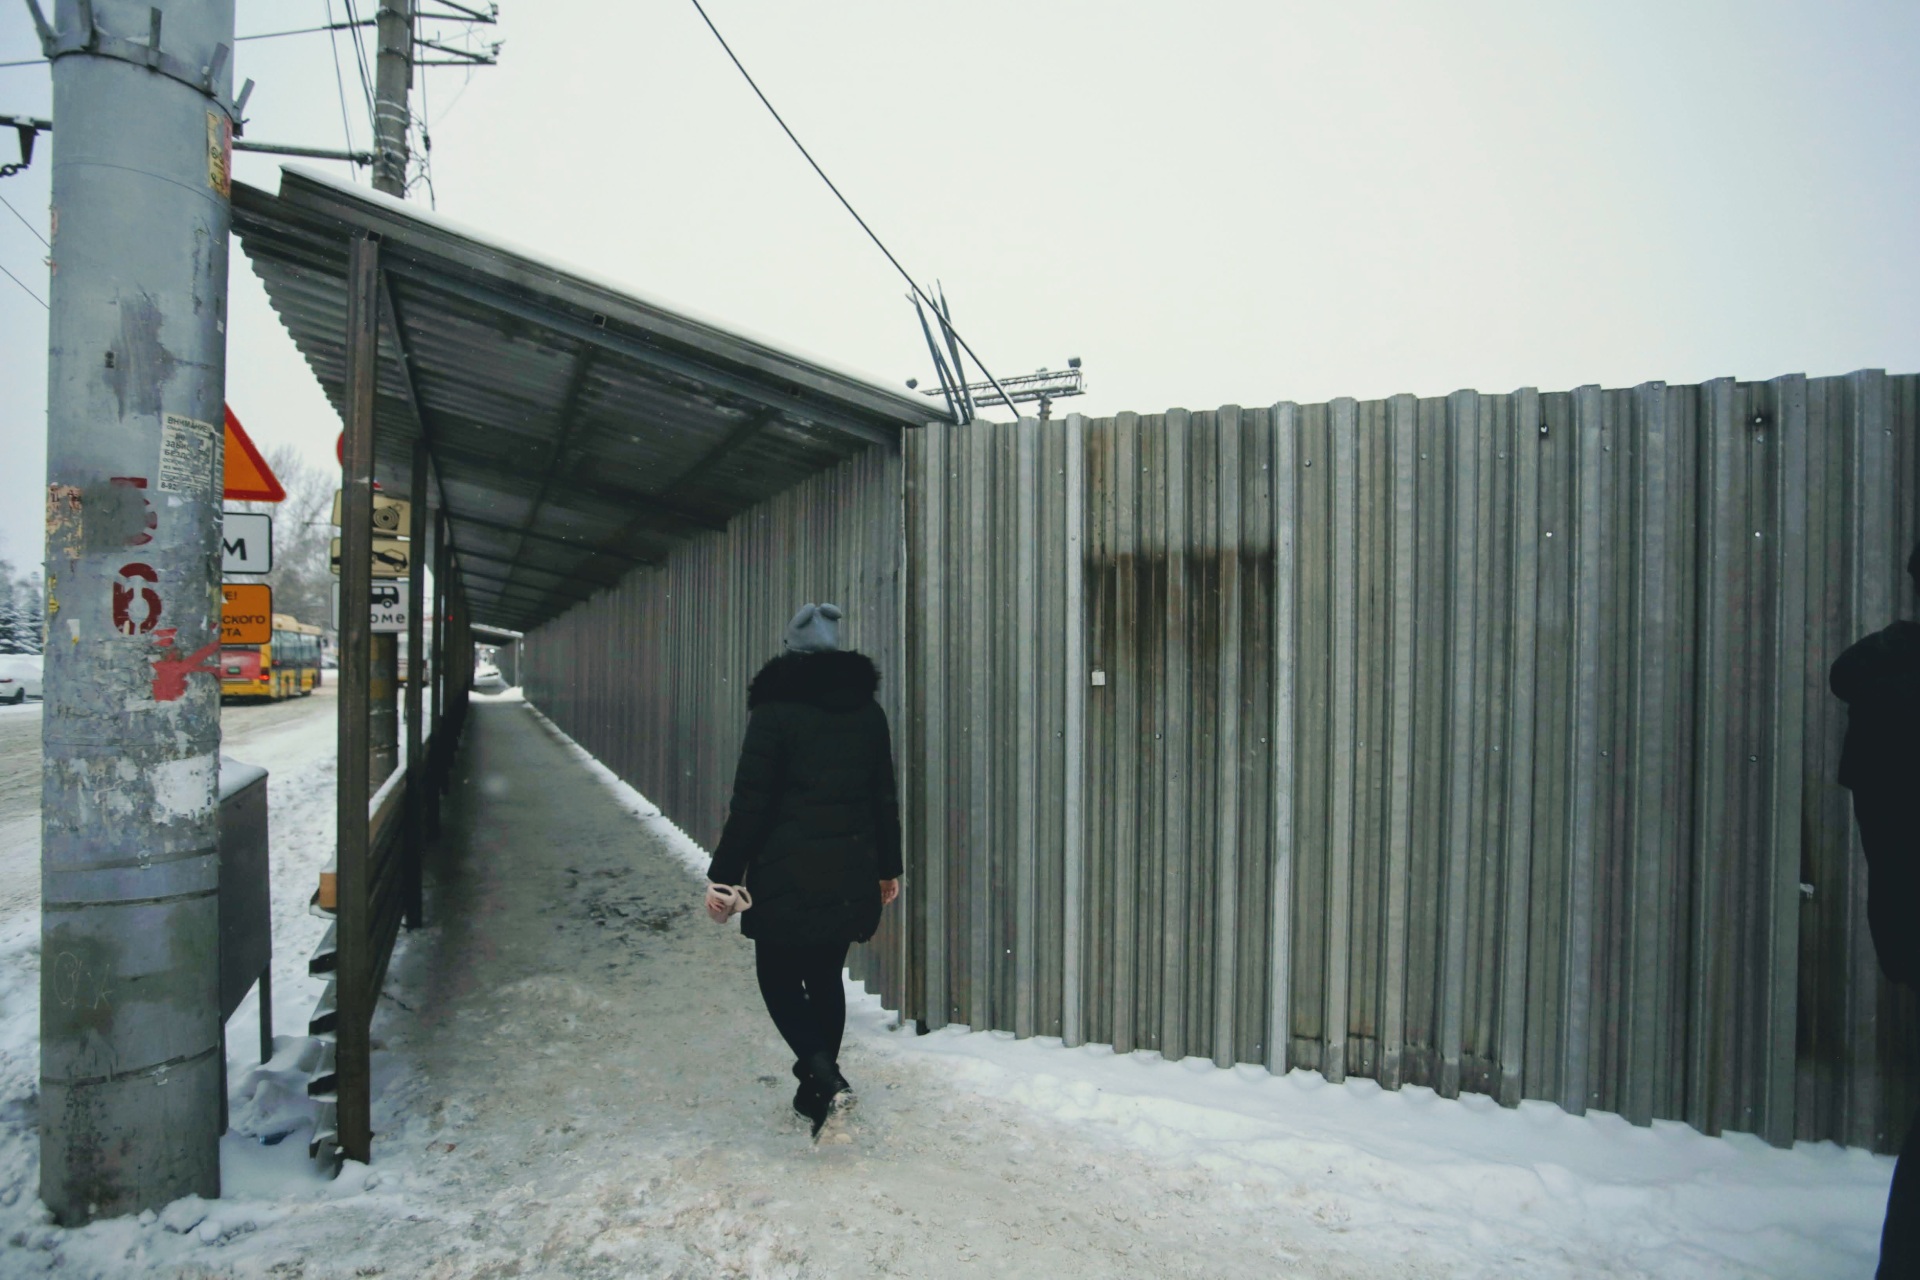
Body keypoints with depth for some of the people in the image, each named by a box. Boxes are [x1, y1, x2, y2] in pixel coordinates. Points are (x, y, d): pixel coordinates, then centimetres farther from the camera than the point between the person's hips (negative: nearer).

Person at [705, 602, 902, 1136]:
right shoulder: (868, 710, 6)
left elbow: (750, 802, -13)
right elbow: (884, 797, 11)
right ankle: (817, 1090, 25)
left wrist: (723, 874, -6)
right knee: (826, 977, 18)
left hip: (787, 875, -5)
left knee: (778, 977, 10)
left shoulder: (775, 709, -11)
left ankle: (824, 1076, -7)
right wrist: (888, 867, 20)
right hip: (851, 876, 5)